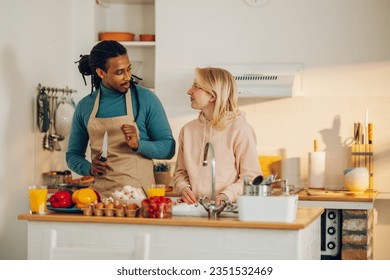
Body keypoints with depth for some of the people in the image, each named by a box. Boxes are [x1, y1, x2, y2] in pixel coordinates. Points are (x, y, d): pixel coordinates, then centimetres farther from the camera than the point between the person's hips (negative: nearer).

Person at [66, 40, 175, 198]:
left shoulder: (146, 99, 3)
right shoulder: (84, 107, 10)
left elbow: (168, 148, 4)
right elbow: (73, 155, 20)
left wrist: (138, 145, -13)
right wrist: (90, 169, -1)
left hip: (140, 191, -3)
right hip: (101, 193, 3)